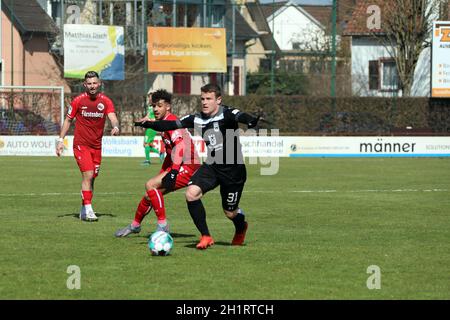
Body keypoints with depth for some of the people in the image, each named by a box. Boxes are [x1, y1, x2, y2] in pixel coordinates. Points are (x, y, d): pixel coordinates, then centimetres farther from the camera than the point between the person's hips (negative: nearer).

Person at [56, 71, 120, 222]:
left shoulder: (106, 101, 0)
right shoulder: (78, 100, -4)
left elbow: (113, 117, -14)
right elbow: (68, 120, 5)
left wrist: (115, 126, -37)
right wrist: (61, 140, -1)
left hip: (97, 145, 3)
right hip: (81, 144, -3)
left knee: (91, 178, 9)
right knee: (88, 175, -17)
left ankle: (83, 211, 21)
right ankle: (88, 209, -18)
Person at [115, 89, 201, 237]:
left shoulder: (171, 121, -14)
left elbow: (180, 145, -29)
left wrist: (174, 171, -36)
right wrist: (162, 173, 26)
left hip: (188, 167, -10)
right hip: (178, 167, 10)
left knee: (151, 185, -20)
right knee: (149, 195, 13)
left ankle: (162, 225, -14)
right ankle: (135, 225, 34)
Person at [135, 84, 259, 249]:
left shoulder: (227, 114, -17)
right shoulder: (197, 119, 0)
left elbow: (240, 117, -38)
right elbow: (173, 125, 2)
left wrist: (250, 121, -61)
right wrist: (149, 124, -9)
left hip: (233, 169, -5)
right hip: (212, 166, 5)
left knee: (230, 212, 5)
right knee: (191, 193, -19)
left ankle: (241, 227, 44)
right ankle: (206, 237, -9)